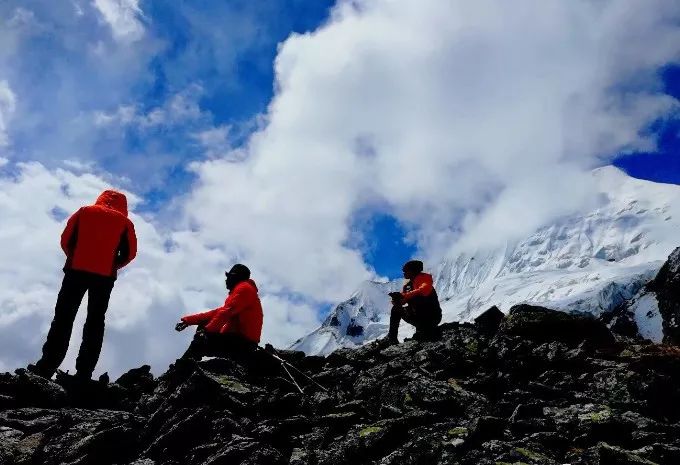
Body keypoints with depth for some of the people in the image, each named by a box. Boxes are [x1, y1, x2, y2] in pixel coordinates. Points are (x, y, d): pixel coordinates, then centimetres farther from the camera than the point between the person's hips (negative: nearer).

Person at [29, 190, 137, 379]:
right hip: (105, 277, 0)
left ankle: (46, 366, -5)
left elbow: (66, 240, 5)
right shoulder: (125, 222, 10)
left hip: (77, 271, 0)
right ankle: (84, 373, -2)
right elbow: (130, 253, 2)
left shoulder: (84, 212, 12)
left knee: (63, 317, 3)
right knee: (95, 322, 5)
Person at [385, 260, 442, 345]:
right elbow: (402, 301, 4)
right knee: (396, 309, 18)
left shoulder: (424, 278, -10)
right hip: (420, 317, 8)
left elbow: (424, 290, -33)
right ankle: (392, 338, 15)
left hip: (432, 316, -8)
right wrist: (397, 299, -20)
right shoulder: (409, 284, 12)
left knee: (414, 298, -31)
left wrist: (403, 295, -34)